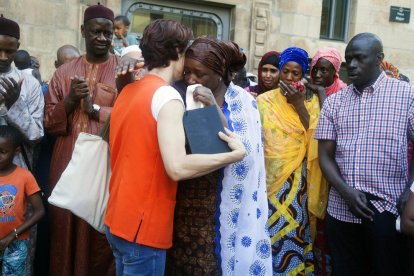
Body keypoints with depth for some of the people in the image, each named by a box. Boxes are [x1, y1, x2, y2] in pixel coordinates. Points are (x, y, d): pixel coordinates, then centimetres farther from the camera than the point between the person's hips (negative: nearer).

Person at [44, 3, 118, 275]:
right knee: (67, 228, 6)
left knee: (103, 232, 2)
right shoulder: (64, 72, 11)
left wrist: (95, 108, -11)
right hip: (69, 164, 3)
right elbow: (49, 123, 8)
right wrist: (70, 100, -8)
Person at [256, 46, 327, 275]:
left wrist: (299, 104, -12)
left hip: (297, 177, 1)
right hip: (272, 175, 0)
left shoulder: (309, 101, 6)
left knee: (294, 228, 1)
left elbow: (314, 134, -7)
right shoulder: (265, 100, 2)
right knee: (271, 228, 2)